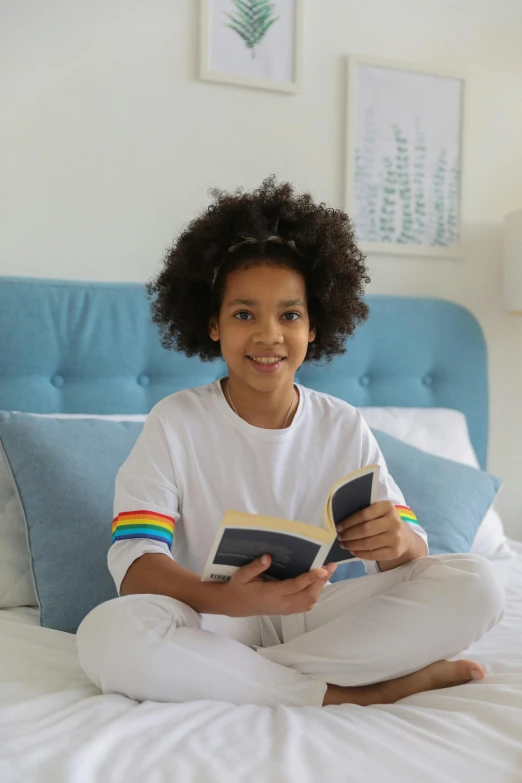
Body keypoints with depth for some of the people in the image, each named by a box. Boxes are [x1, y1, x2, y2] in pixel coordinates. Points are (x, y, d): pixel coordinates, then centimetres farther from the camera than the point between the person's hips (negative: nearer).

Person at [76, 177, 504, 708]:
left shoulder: (346, 428, 4)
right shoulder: (174, 423, -3)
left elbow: (411, 553, -1)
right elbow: (135, 561, -14)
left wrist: (398, 541, -28)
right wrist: (229, 598, -35)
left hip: (318, 614, 2)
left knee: (475, 584, -17)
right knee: (109, 634, -34)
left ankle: (237, 675, -20)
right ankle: (357, 694, -23)